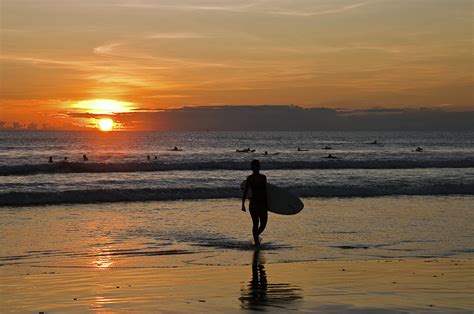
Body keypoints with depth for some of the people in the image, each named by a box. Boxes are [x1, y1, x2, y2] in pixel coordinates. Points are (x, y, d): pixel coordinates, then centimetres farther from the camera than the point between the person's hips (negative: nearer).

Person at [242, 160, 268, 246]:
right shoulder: (250, 178, -5)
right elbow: (245, 191, -8)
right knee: (256, 224, -4)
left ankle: (256, 235, 30)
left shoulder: (263, 177, 9)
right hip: (254, 203, -5)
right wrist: (243, 204, -14)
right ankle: (256, 240, 8)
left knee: (263, 223, 2)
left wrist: (267, 203, 16)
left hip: (263, 203, 5)